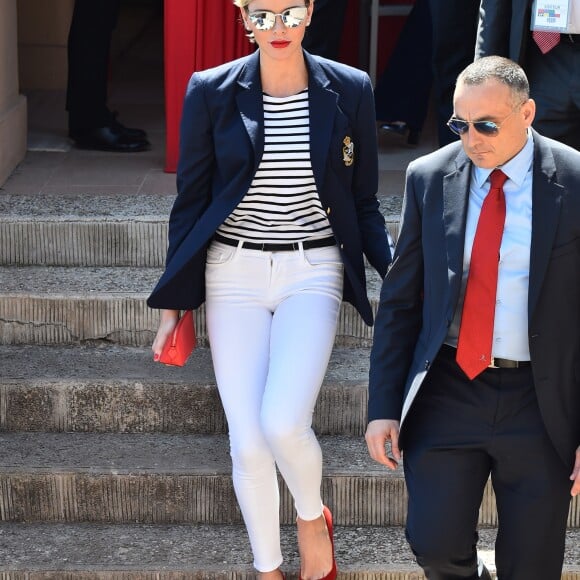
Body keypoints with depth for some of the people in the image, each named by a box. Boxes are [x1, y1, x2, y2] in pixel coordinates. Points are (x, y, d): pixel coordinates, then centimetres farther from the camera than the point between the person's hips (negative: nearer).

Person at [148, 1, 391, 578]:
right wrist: (172, 305, 5)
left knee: (282, 423, -19)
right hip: (234, 274, 1)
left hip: (313, 272, -1)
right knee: (247, 442, -4)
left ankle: (312, 518, 15)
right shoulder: (211, 92, -1)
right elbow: (191, 201, 5)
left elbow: (364, 205, 7)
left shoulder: (349, 91, 0)